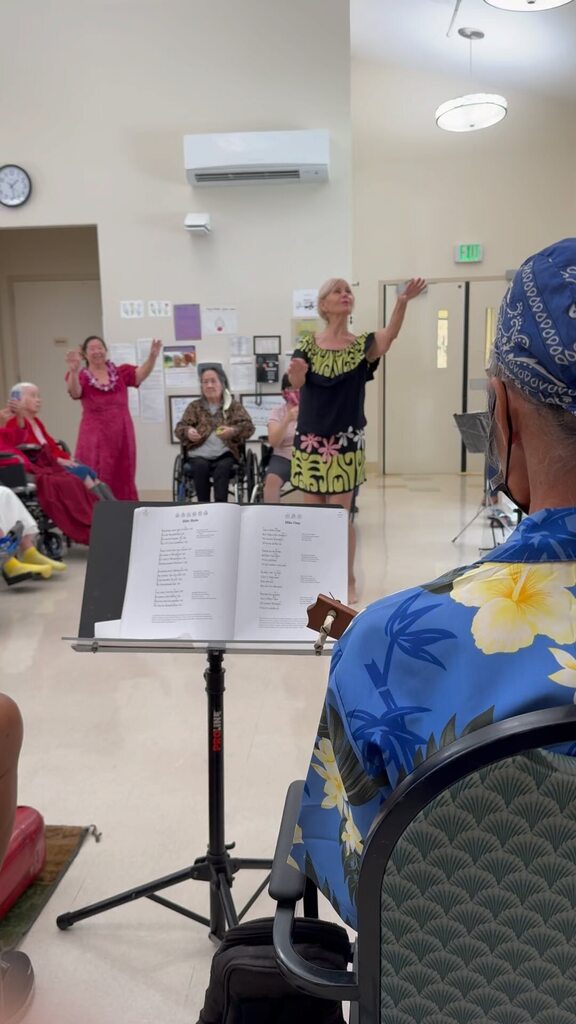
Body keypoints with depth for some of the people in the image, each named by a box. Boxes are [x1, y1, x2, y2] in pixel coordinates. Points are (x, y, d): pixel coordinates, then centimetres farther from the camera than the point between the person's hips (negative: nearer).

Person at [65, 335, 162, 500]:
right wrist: (73, 370, -40)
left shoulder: (121, 372, 6)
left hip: (121, 435, 3)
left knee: (123, 480, 10)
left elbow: (142, 373, -8)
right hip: (95, 437, -3)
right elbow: (74, 392, -21)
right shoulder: (82, 377, -1)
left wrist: (152, 356, -27)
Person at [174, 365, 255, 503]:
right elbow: (179, 428, 11)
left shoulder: (234, 405, 14)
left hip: (225, 454, -1)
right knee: (201, 466, -33)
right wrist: (188, 432, -14)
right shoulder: (194, 406, 18)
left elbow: (248, 426, 3)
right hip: (200, 454, 1)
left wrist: (233, 431, -19)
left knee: (222, 468, -34)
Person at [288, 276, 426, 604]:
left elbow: (391, 333, -20)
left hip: (345, 441, -1)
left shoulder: (362, 345, 1)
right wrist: (297, 375, -35)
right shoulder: (308, 344, 2)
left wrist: (403, 300, -37)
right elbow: (297, 382, -12)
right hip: (310, 439, 1)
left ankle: (348, 582, 18)